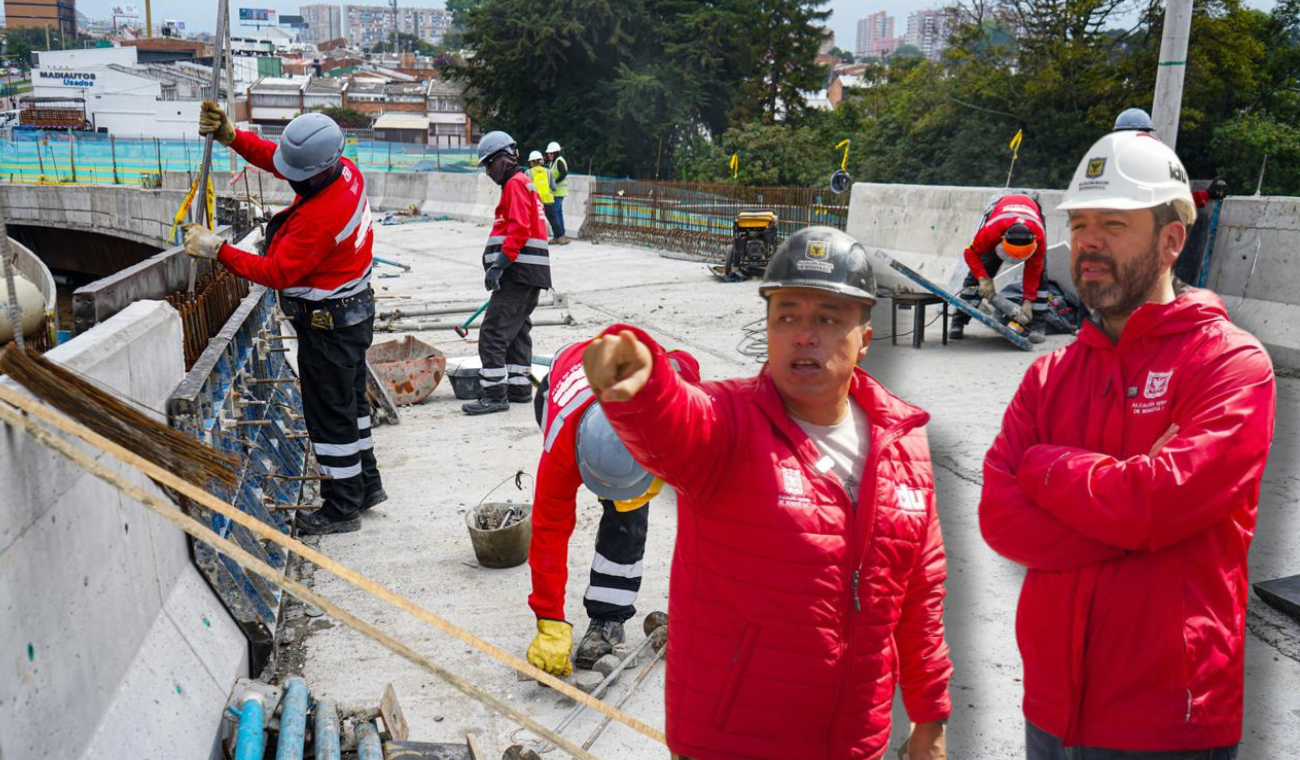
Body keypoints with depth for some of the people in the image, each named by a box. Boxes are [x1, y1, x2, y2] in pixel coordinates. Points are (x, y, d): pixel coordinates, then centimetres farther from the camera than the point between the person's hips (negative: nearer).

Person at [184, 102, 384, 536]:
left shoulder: (319, 218, -32)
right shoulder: (346, 171, -4)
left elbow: (276, 273, -25)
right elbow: (272, 158, 7)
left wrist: (217, 251, -19)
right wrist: (230, 137, -8)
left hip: (328, 326, -10)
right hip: (354, 310, 10)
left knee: (329, 414, 3)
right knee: (350, 402, 22)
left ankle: (341, 508, 15)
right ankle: (366, 484, 36)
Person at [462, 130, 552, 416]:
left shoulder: (516, 183, -9)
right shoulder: (524, 183, 23)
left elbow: (519, 229, -21)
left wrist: (499, 264, -23)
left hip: (518, 272, -11)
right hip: (530, 274, 11)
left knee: (493, 333, -11)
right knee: (517, 331, 16)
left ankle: (494, 394, -11)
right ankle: (519, 387, 23)